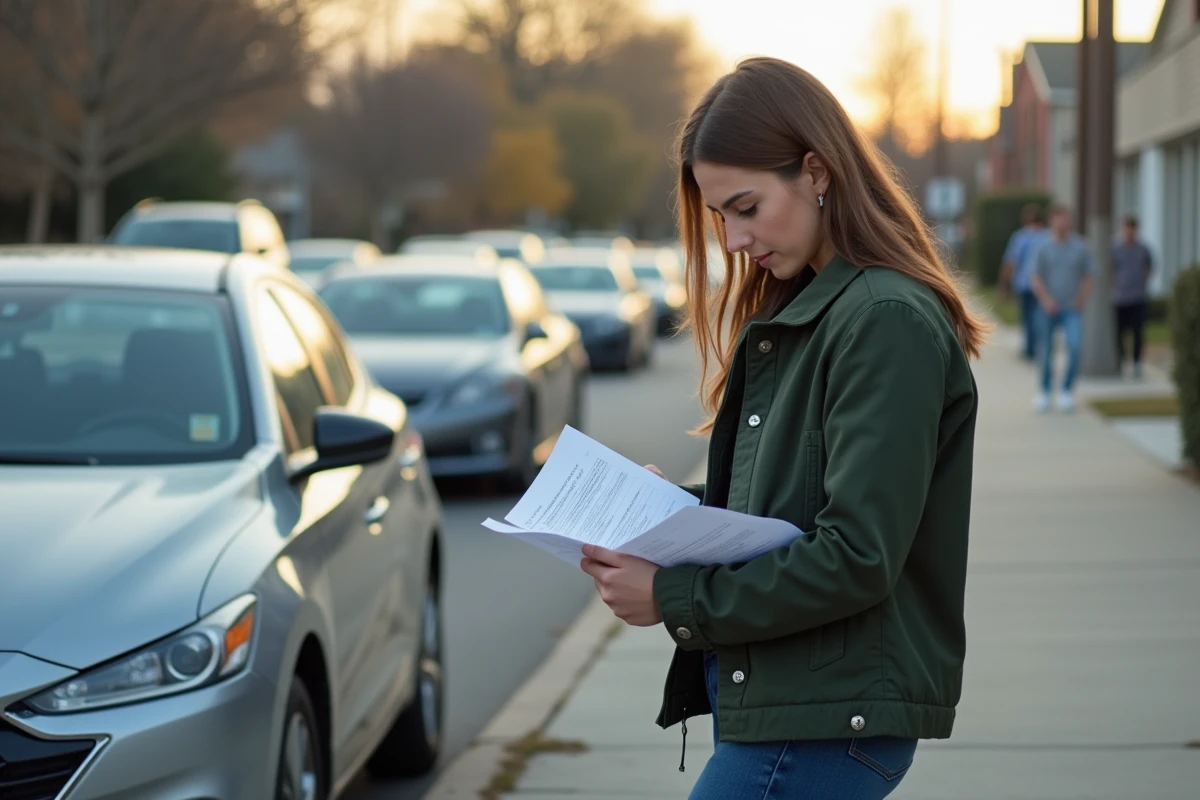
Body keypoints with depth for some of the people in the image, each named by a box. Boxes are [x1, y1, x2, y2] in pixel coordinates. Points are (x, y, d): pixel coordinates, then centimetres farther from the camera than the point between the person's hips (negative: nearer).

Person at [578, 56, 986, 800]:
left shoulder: (889, 322, -15)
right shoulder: (794, 311, 15)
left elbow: (856, 558, -20)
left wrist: (675, 598, -15)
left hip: (830, 721, -9)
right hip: (774, 697, 9)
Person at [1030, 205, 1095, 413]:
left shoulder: (1080, 247, 2)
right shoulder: (1044, 248, -1)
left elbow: (1088, 276, 10)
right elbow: (1036, 279, -2)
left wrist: (1082, 299, -4)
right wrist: (1046, 299, -16)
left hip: (1072, 309, 0)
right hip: (1048, 308, 0)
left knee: (1075, 346, -19)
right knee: (1046, 351, 5)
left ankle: (1067, 390, -5)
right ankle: (1045, 391, 26)